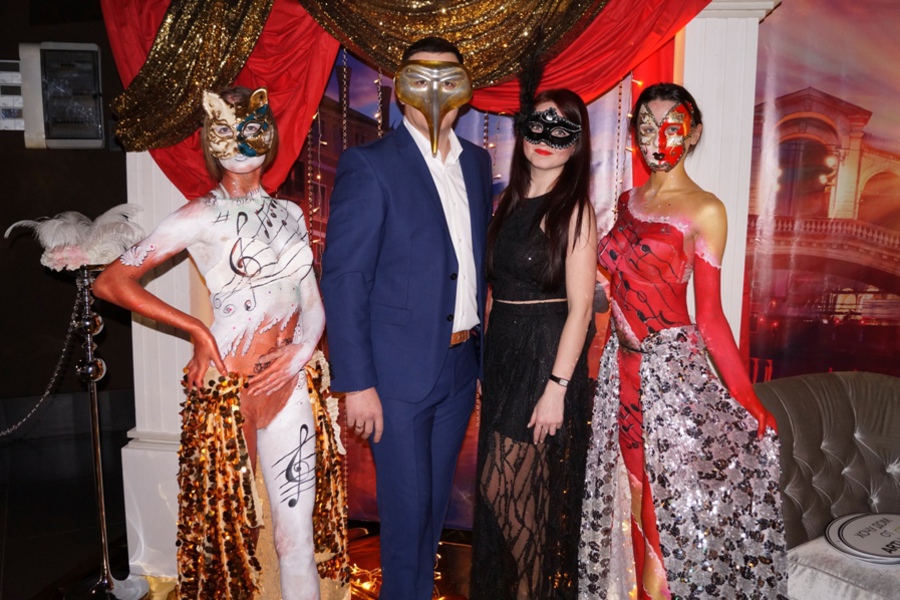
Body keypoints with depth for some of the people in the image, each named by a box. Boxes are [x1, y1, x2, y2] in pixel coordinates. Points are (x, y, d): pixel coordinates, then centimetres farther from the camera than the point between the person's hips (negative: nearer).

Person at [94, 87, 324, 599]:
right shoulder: (201, 216, -2)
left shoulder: (290, 213, 13)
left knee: (297, 534, 5)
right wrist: (197, 330, -7)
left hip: (288, 383, 4)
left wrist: (301, 349, -9)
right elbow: (111, 282, -4)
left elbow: (313, 303, 10)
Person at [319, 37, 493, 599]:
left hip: (460, 364, 6)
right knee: (407, 506, 7)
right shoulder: (370, 165, -10)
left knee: (436, 502, 18)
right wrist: (356, 383, -16)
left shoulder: (477, 162, 9)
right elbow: (342, 279, -13)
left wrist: (481, 353, 10)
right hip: (399, 370, -5)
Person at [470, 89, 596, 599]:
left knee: (502, 488, 1)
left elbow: (580, 306, -14)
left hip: (546, 359, -6)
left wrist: (557, 387, -18)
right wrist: (489, 363, 7)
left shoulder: (574, 209, -11)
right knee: (513, 492, 16)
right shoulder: (511, 202, 9)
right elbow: (499, 284, 10)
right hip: (503, 355, 6)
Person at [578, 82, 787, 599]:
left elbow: (709, 316, -7)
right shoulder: (629, 200, 10)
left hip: (673, 368, -5)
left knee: (673, 499, 2)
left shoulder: (704, 209, -6)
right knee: (625, 498, 13)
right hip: (622, 366, 5)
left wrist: (748, 400, -14)